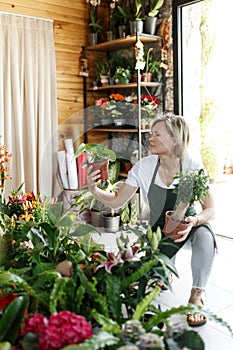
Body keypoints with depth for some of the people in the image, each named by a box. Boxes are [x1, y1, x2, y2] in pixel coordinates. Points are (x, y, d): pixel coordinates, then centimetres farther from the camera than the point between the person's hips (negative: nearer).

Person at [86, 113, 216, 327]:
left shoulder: (193, 167, -20)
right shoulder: (144, 167, -15)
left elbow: (210, 209, -19)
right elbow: (117, 201, -10)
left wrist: (193, 221, -40)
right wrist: (94, 190, -28)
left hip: (189, 223, -1)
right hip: (159, 228, 2)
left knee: (204, 234, -36)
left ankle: (197, 295, -17)